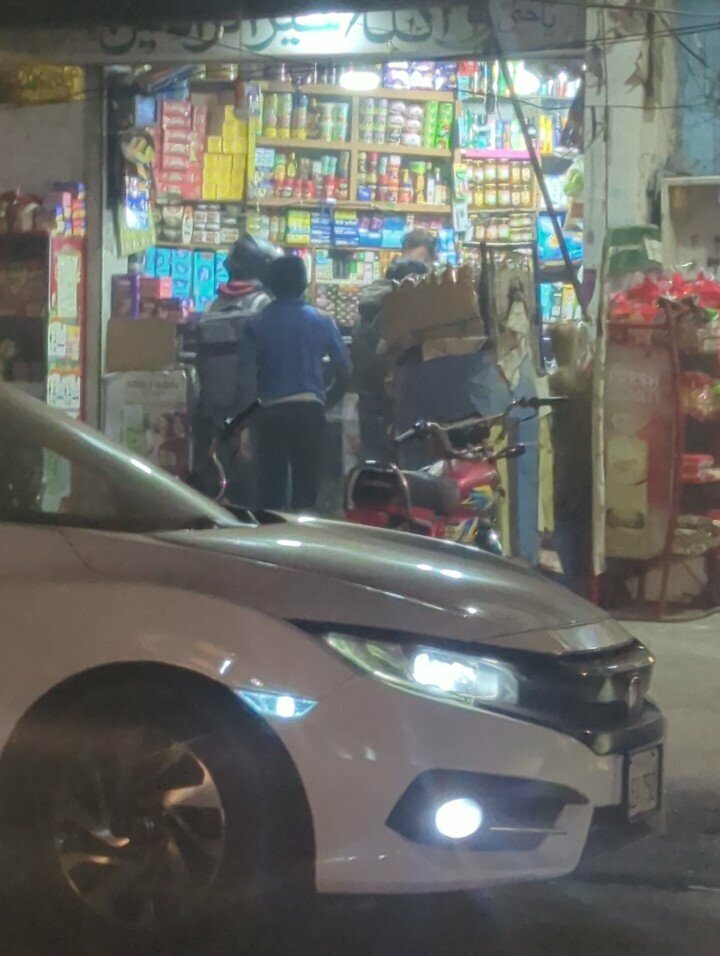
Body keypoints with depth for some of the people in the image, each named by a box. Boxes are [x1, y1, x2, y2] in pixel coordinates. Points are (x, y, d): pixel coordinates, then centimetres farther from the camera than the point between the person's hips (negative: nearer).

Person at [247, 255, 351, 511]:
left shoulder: (257, 324, -1)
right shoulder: (321, 322, 2)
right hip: (309, 410, 1)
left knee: (270, 490, 6)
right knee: (305, 487, 6)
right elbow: (344, 371, 5)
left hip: (271, 413, 0)